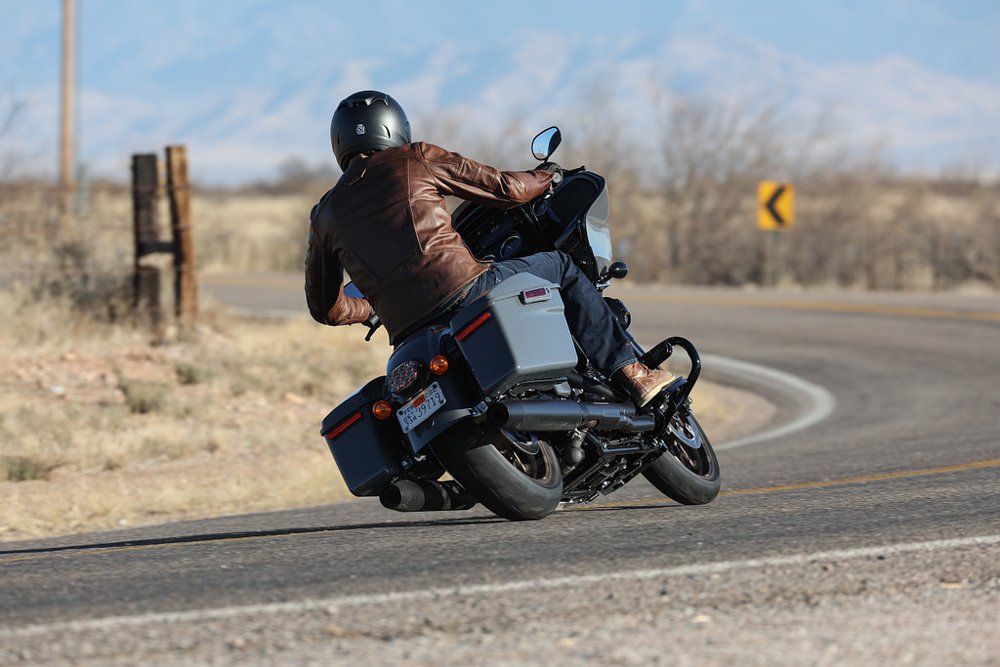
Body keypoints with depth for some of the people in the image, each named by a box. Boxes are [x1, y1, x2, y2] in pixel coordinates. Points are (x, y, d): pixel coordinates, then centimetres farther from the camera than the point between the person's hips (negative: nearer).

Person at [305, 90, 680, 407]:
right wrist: (548, 177, 35)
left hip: (407, 334, 4)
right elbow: (505, 189, 13)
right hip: (463, 289, -4)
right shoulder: (413, 159, 9)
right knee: (561, 268, 16)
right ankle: (628, 373, 8)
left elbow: (324, 307, 26)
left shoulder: (325, 215, 19)